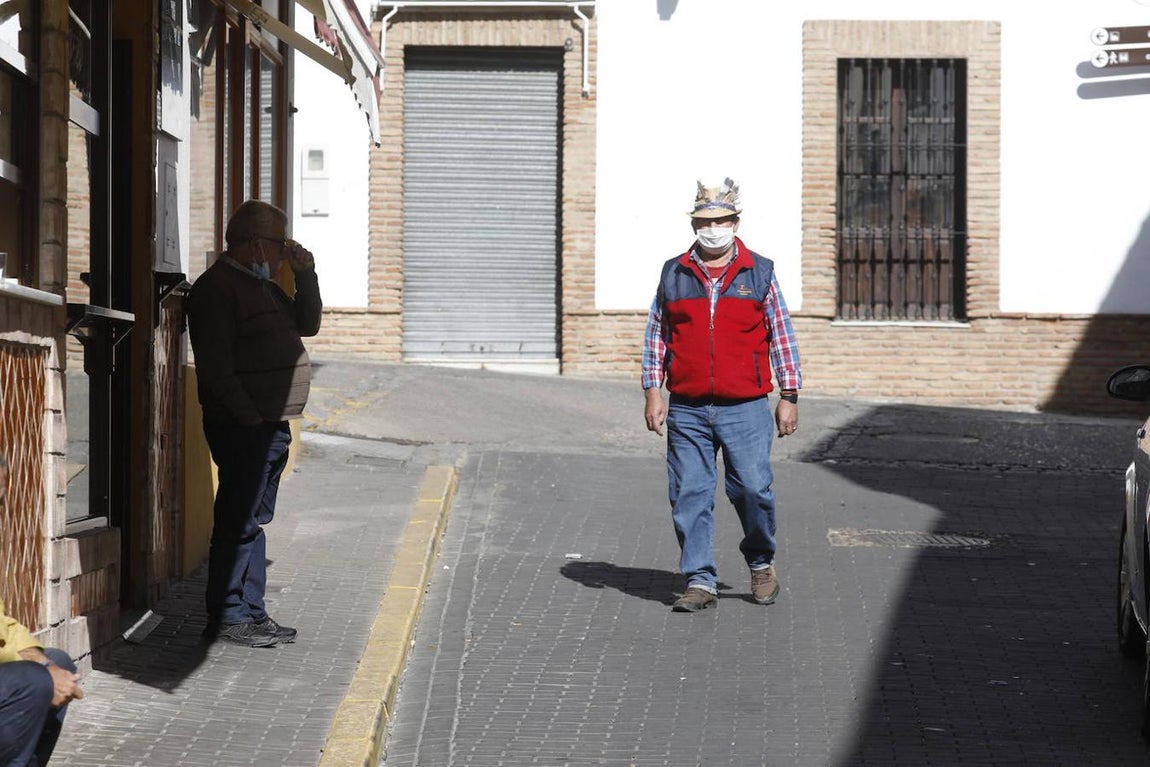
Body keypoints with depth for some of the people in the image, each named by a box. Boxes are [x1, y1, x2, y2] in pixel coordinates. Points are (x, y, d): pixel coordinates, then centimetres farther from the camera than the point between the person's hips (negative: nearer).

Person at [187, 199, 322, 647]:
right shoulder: (217, 286, -11)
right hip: (243, 425, -10)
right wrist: (249, 415, -22)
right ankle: (227, 617, -4)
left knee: (254, 520, 13)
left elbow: (307, 325, 26)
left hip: (272, 424, 10)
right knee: (239, 521, -8)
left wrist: (305, 274, 12)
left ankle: (252, 612, 19)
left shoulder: (262, 287, 19)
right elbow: (215, 365, -18)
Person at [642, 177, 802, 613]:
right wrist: (652, 392, 6)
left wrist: (789, 397, 4)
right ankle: (700, 582, 9)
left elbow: (781, 336, 9)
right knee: (690, 497, 0)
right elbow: (656, 335, 13)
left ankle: (761, 563, 19)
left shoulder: (760, 273, 7)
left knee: (753, 490, -6)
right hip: (686, 411, 2)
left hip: (745, 409, -1)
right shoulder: (673, 275, 9)